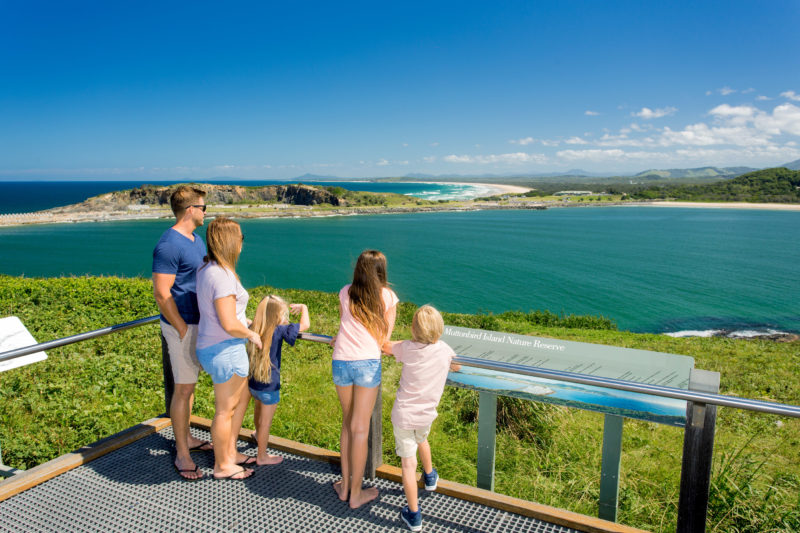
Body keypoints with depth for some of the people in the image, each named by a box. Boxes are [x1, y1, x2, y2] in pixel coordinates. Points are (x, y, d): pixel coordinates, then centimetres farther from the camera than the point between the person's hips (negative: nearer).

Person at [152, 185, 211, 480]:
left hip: (199, 322, 9)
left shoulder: (196, 239, 11)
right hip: (182, 326, -9)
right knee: (183, 389, -1)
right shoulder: (169, 245, -19)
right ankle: (182, 455, 11)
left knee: (190, 384, 18)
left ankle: (186, 438, 33)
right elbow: (162, 294, -21)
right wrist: (184, 330, -19)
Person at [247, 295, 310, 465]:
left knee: (259, 410, 33)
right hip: (268, 386, -7)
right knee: (265, 421, 10)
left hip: (252, 382, 7)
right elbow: (305, 325, -21)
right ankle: (262, 457, 25)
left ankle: (258, 435, 60)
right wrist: (303, 307, -4)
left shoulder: (253, 329, -4)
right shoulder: (279, 331, -21)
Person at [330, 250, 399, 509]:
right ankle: (356, 494, 17)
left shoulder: (345, 293, 11)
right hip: (368, 363, -3)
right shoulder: (388, 296, 5)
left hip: (341, 362, 3)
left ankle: (345, 485, 27)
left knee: (348, 423, 18)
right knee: (360, 429, 6)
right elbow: (384, 339, 5)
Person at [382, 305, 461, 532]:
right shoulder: (444, 350, -8)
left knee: (408, 463, 3)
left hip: (403, 414, -3)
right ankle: (430, 477, 57)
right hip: (426, 414, 3)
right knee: (421, 440, 33)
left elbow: (385, 346, 5)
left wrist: (409, 341, 16)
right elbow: (457, 367, 12)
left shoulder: (407, 348, -13)